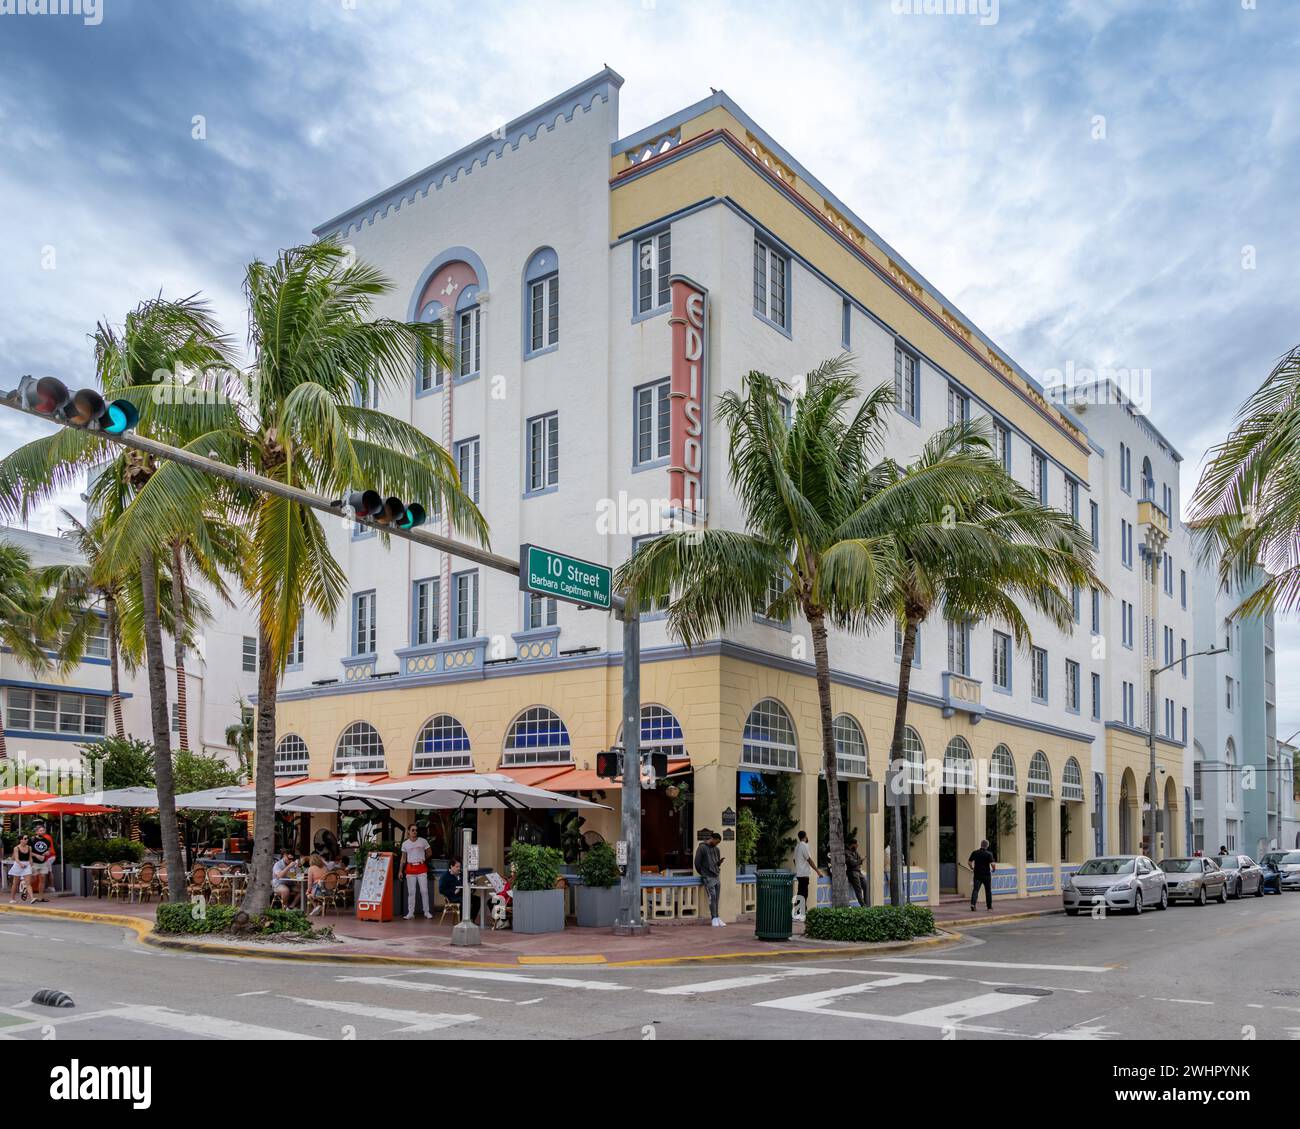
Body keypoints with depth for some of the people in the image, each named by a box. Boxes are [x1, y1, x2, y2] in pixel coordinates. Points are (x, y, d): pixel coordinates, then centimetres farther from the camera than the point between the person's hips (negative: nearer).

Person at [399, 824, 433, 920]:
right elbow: (403, 858, 9)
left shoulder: (423, 841, 1)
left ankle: (427, 912, 5)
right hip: (410, 869, 1)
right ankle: (410, 913, 7)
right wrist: (401, 871, 5)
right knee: (411, 891, 2)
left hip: (421, 868, -1)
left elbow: (429, 853, 11)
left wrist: (424, 858, 0)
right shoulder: (405, 843, 4)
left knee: (424, 890, -3)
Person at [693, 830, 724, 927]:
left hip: (717, 876, 6)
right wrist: (703, 873, 3)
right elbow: (697, 863, -3)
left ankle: (716, 918, 9)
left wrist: (719, 862, -1)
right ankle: (714, 918, -8)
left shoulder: (716, 849, 16)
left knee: (716, 898, 4)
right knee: (712, 897, -13)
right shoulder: (701, 848, -4)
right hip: (708, 877, -6)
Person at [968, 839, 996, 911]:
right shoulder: (989, 854, -8)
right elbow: (992, 864, -17)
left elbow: (969, 862, 2)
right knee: (988, 891, 14)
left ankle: (973, 903, -22)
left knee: (975, 889, -3)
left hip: (977, 875, 1)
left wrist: (971, 867, 22)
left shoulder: (974, 853, 0)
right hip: (986, 875, -1)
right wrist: (994, 869, 4)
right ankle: (989, 905, 23)